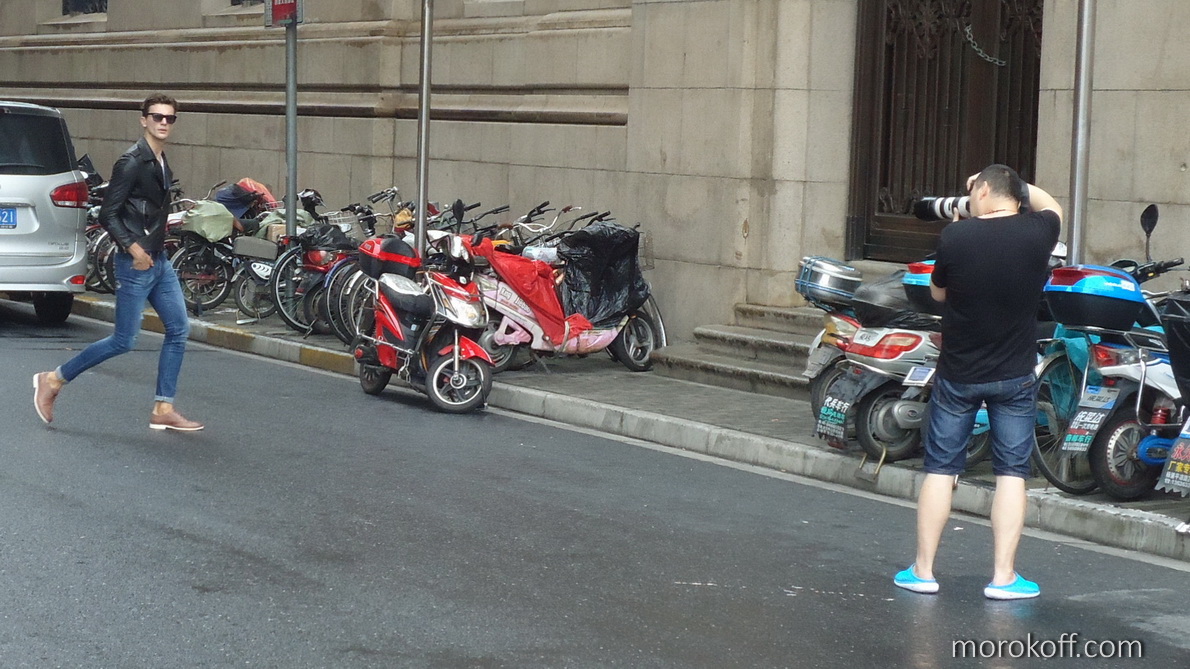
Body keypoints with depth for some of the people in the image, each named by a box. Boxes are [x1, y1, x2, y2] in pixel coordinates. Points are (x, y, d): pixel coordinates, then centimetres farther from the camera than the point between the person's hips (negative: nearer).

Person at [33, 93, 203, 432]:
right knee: (123, 341, -4)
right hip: (136, 264, -9)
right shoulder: (132, 163, -15)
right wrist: (132, 247, -27)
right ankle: (53, 381, 9)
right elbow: (107, 214, -17)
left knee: (179, 330, 4)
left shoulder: (162, 163, 12)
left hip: (159, 261, 9)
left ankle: (163, 410, 9)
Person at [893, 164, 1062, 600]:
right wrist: (1016, 184, 22)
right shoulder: (1036, 233, -9)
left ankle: (923, 570, 13)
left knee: (940, 469, 9)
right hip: (1014, 376, 1)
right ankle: (1003, 576, 6)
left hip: (957, 374, 0)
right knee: (1011, 472, 7)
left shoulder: (955, 236, -13)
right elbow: (1051, 206, 16)